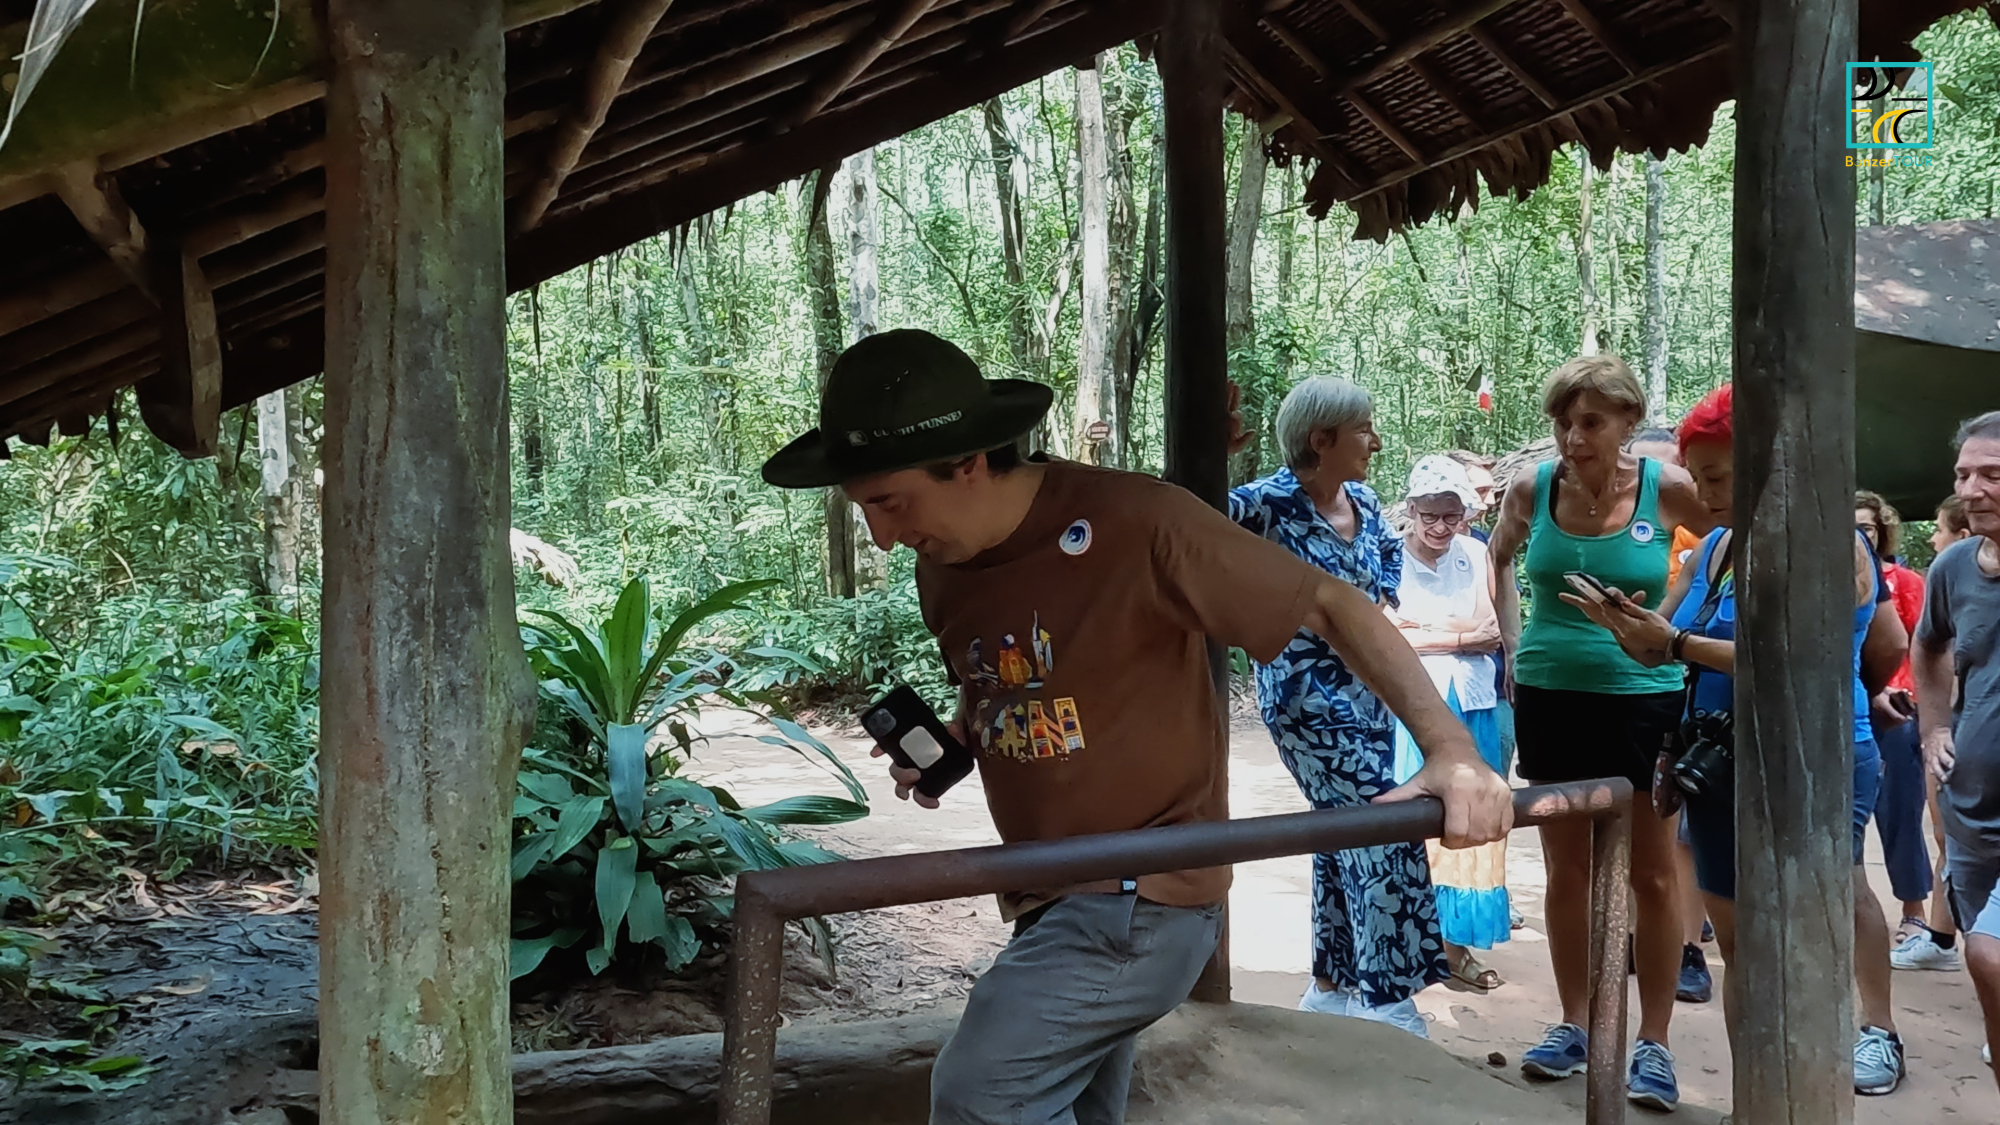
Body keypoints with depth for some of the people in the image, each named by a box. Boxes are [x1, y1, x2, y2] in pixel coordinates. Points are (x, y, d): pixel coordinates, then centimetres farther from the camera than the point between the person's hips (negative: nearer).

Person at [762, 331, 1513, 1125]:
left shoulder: (1135, 524, -20)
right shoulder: (943, 567, 3)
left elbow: (1333, 606, -12)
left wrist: (1449, 747, -21)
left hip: (1142, 900, -8)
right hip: (1055, 901, 8)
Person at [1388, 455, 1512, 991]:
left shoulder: (1476, 555, 6)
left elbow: (1491, 633, 2)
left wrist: (1421, 629, -10)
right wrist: (1459, 635, -9)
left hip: (1471, 705, 4)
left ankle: (1457, 943, 14)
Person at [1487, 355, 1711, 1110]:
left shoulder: (1667, 489, -12)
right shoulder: (1533, 488, -5)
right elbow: (1500, 556, 16)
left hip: (1642, 696, -2)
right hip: (1548, 695, 3)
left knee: (1653, 875, 4)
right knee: (1566, 869, 11)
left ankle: (1653, 1044, 15)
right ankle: (1575, 1026, 24)